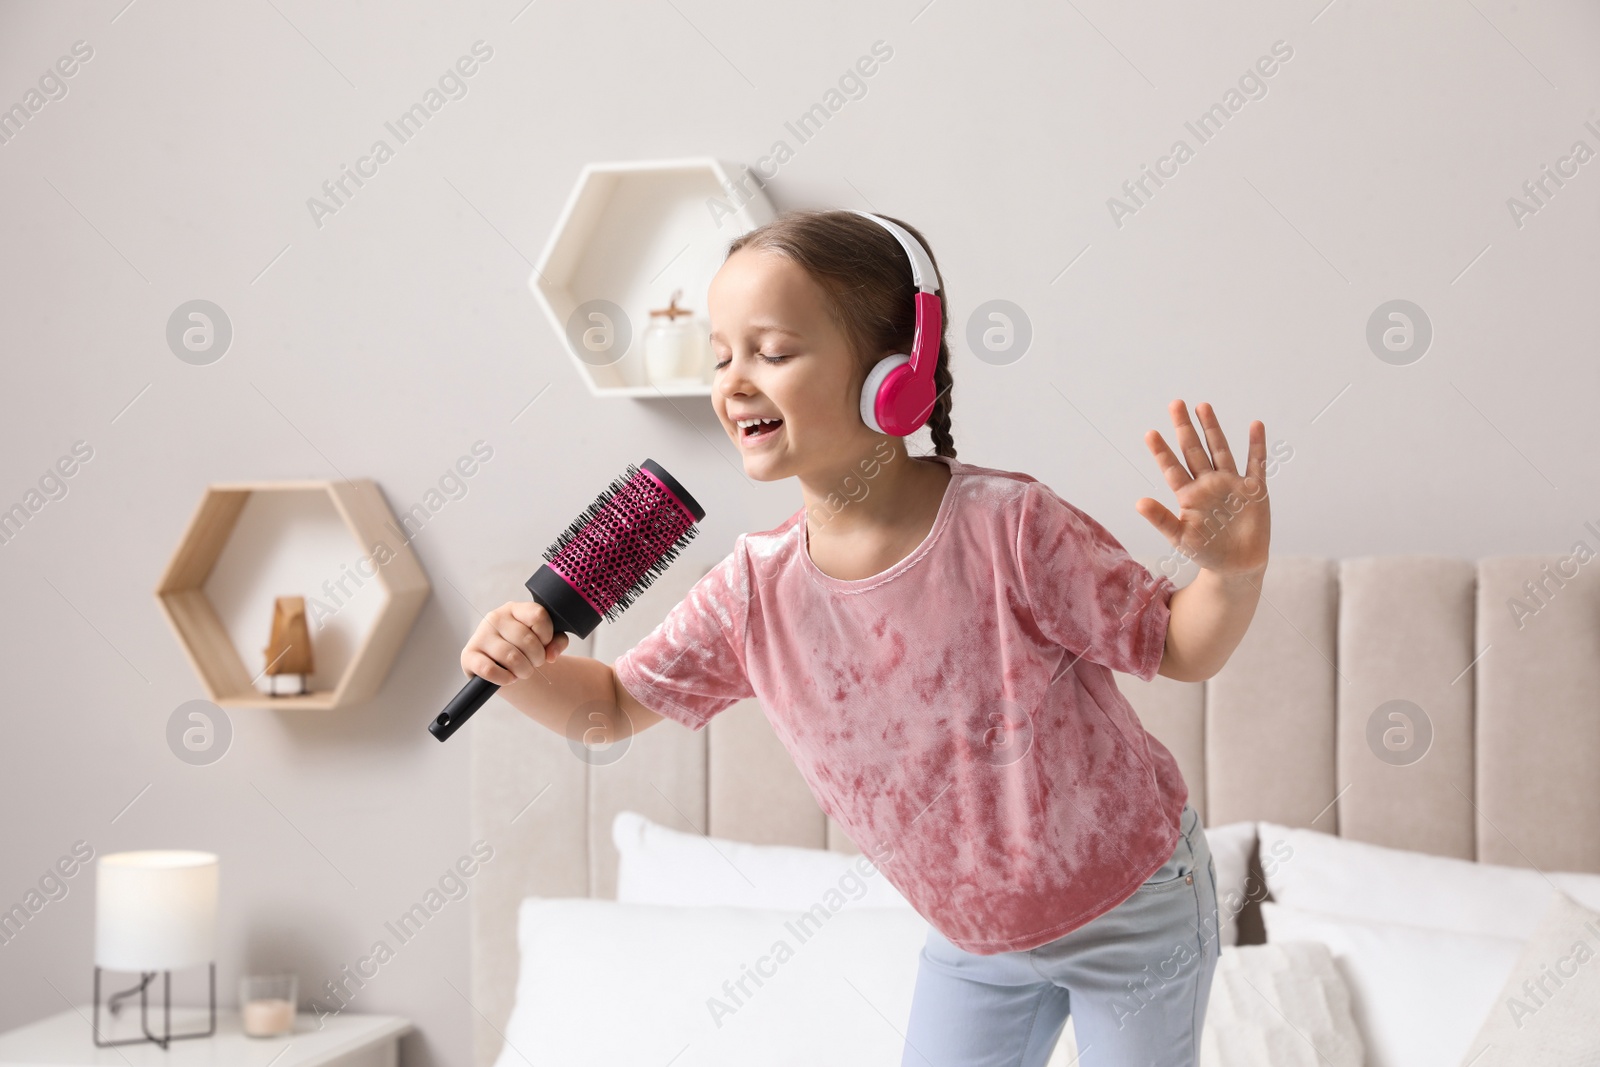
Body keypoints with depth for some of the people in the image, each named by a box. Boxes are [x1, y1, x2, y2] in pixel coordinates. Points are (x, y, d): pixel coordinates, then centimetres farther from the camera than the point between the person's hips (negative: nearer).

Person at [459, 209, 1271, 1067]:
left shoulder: (1007, 525, -27)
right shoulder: (754, 590, -14)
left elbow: (1180, 650, -16)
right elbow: (615, 706, -2)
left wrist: (1233, 574, -38)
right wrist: (524, 668, -23)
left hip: (1131, 908, -3)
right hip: (972, 938, 4)